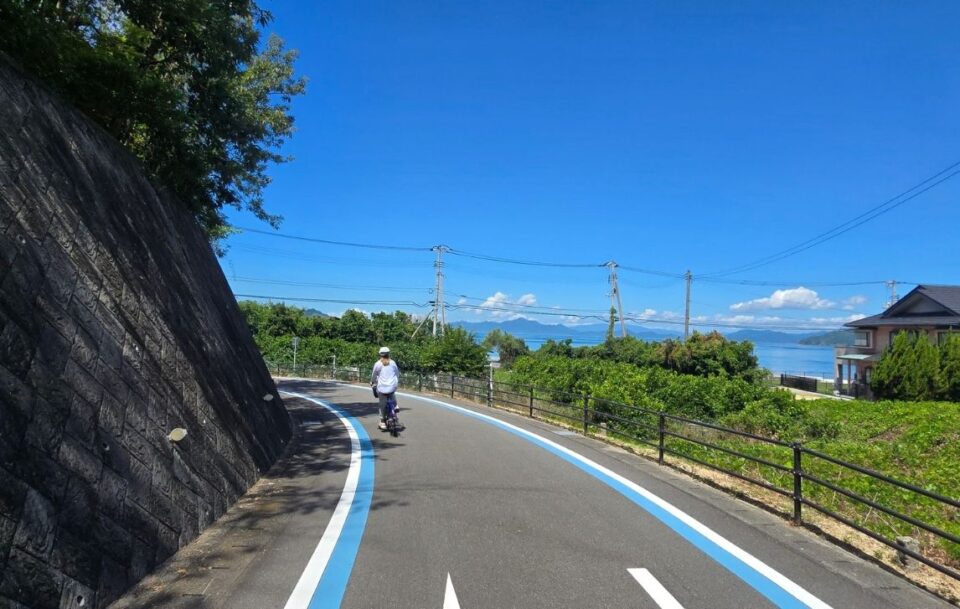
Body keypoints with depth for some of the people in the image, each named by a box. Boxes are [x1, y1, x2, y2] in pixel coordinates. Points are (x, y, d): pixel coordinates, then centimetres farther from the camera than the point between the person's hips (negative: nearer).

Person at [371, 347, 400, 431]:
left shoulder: (377, 364, -2)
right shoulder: (393, 363, 5)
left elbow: (374, 375, 7)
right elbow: (397, 373, 15)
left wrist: (372, 382, 26)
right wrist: (397, 381, 33)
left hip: (382, 387, -2)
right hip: (392, 386, 2)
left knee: (382, 404, 6)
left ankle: (383, 421, 8)